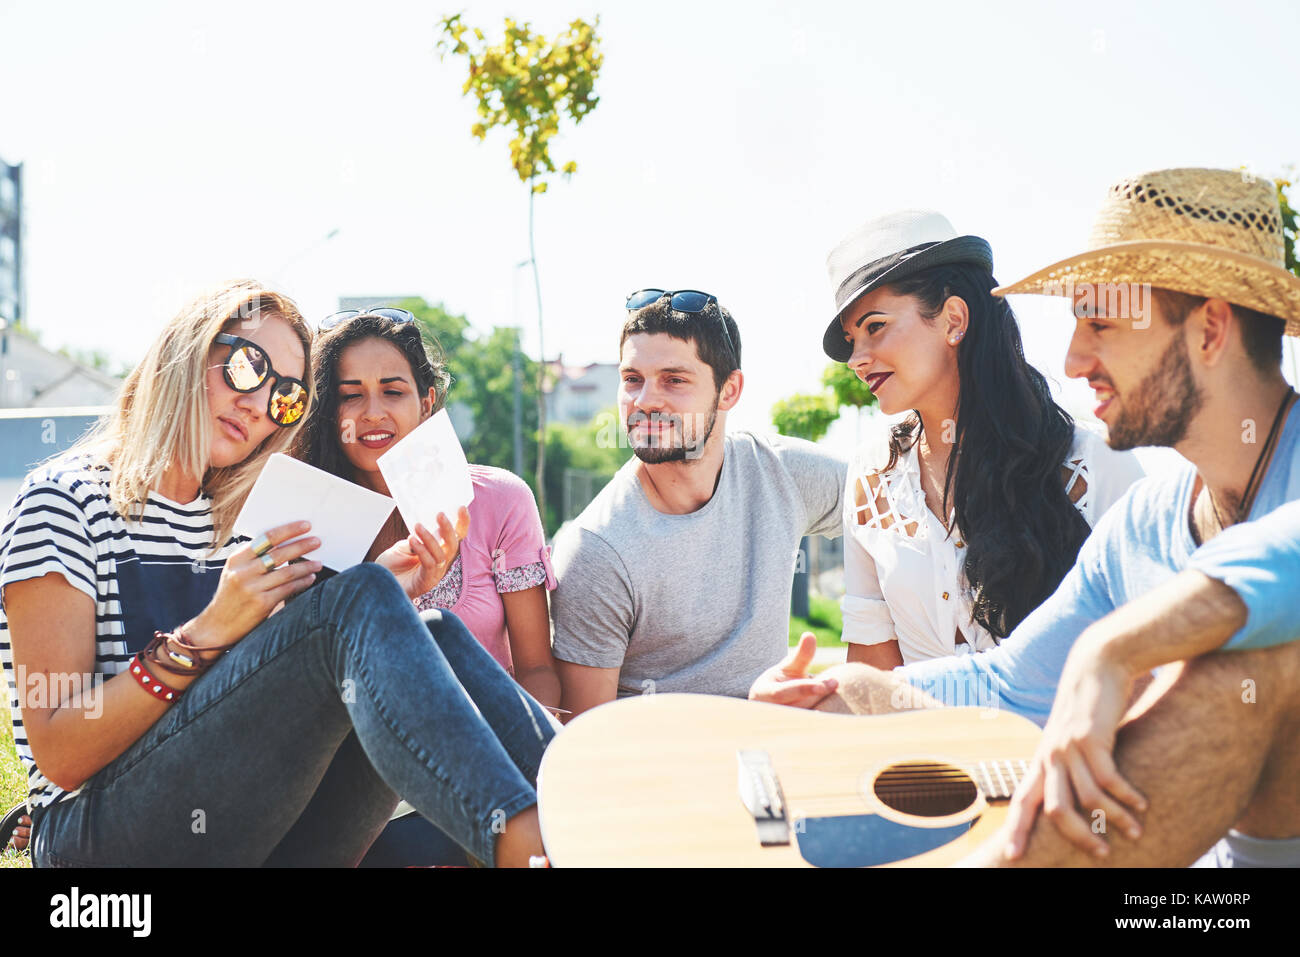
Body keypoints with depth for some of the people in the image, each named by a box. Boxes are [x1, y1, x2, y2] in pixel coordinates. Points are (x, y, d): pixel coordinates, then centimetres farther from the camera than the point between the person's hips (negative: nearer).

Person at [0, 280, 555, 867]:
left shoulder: (233, 522, 19)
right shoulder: (66, 500, -1)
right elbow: (60, 757, -10)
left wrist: (389, 600, -2)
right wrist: (203, 636, -21)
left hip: (256, 828, 6)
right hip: (100, 835, -6)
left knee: (432, 636, -16)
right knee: (358, 597, -26)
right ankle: (521, 839, -43)